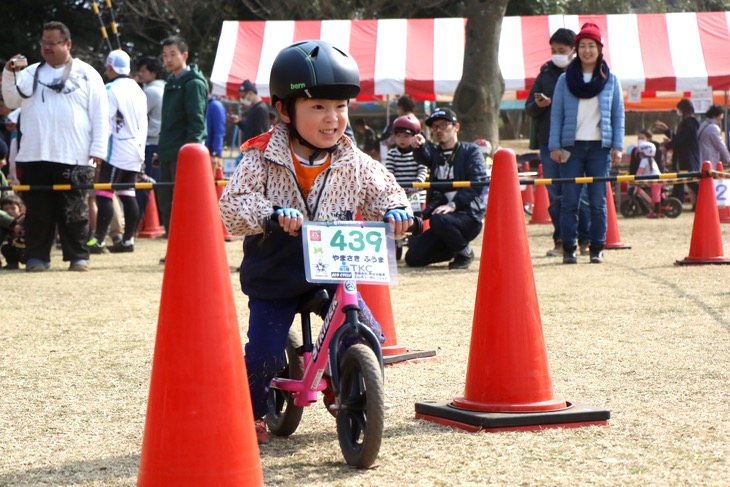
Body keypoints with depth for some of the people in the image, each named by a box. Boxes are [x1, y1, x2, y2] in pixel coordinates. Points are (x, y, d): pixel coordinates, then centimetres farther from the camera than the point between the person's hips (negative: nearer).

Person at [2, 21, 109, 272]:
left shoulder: (86, 74, 7)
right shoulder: (31, 73, 14)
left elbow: (100, 114, 3)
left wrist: (97, 150, -6)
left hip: (73, 158, -2)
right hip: (35, 157, 2)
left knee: (74, 211, 1)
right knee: (37, 210, 3)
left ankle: (78, 256, 8)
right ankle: (37, 256, 9)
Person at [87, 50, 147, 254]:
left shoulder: (111, 89, -11)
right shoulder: (138, 90, 14)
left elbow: (104, 121, -15)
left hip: (117, 151, -8)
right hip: (136, 151, 8)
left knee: (104, 195, -10)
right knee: (128, 195, 10)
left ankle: (99, 240, -15)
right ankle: (128, 239, 11)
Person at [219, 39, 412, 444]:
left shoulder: (354, 163, -2)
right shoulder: (262, 159, -13)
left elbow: (382, 190, 7)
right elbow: (231, 206, -21)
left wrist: (394, 209, -17)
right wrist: (272, 213, -40)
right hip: (274, 275, -3)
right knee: (263, 353, -10)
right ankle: (249, 415, 20)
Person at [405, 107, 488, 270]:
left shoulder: (471, 151, 3)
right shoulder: (435, 152, 16)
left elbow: (477, 183, -11)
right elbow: (423, 157, -10)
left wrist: (453, 205, -24)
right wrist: (418, 146, -35)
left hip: (469, 215, -5)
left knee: (439, 220, -36)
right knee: (413, 258, -6)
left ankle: (465, 252, -8)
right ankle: (454, 250, 20)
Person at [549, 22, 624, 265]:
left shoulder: (610, 80, 8)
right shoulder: (565, 79, 6)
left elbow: (618, 115, 9)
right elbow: (556, 114, 6)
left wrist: (617, 146, 1)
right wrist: (554, 146, -2)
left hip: (600, 147, 0)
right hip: (572, 146, 0)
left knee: (598, 201, 1)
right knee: (569, 200, -4)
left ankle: (597, 248, 7)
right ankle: (568, 248, 1)